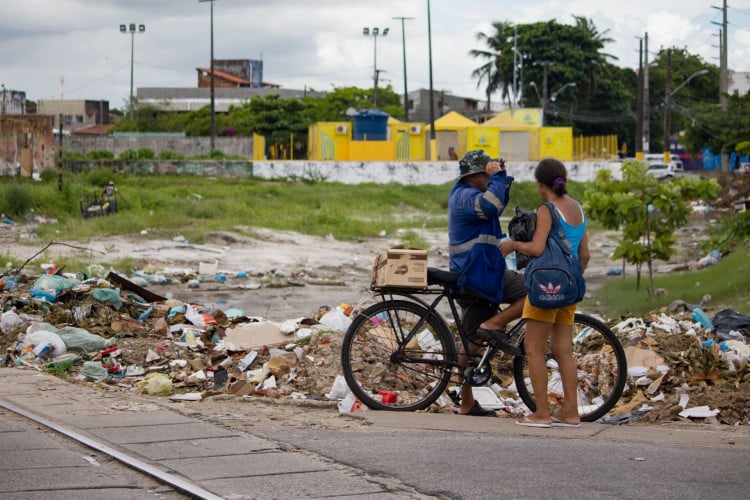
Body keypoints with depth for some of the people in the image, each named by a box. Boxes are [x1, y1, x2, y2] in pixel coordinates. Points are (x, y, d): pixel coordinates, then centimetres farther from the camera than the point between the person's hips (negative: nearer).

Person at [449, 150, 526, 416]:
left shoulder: (462, 194, 19)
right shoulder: (466, 196, -14)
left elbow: (499, 204, 30)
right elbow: (491, 205, -34)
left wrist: (504, 177, 15)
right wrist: (496, 176, -20)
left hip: (468, 279, 10)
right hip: (480, 274, -10)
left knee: (472, 341, 12)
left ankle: (466, 404, 15)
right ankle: (494, 325, -10)